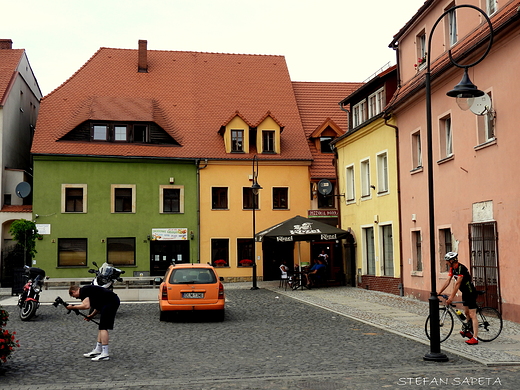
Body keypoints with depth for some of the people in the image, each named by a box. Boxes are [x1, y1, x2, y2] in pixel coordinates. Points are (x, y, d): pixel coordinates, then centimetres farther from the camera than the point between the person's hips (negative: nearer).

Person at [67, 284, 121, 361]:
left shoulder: (83, 291, -4)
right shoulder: (87, 289, 25)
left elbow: (86, 306, -16)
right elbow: (99, 305, 30)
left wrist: (73, 307, -5)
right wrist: (91, 315, 27)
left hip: (110, 302, -10)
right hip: (113, 301, 10)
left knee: (103, 327, -8)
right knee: (101, 327, 16)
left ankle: (105, 354, -8)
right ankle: (97, 350, 24)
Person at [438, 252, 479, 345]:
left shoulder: (461, 268, -25)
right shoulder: (452, 268, 4)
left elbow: (457, 283, -28)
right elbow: (448, 281, 6)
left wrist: (451, 297, -29)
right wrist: (439, 292, 4)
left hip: (471, 293, -10)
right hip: (465, 293, 10)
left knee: (472, 315, -11)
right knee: (466, 313, 20)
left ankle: (475, 338, -13)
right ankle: (468, 332, 35)